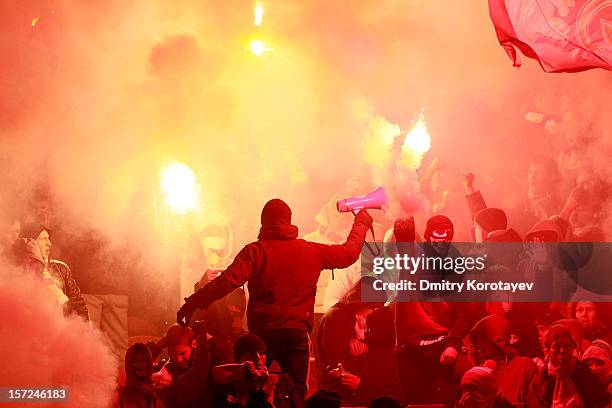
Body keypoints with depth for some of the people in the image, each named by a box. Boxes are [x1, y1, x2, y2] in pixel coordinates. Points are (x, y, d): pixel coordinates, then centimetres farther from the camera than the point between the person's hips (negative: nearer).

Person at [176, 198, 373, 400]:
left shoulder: (255, 251, -4)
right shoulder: (311, 251, 5)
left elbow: (228, 281, -17)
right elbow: (349, 253, 18)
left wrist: (192, 303, -16)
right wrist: (361, 223, 35)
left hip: (262, 331, -1)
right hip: (297, 331, 1)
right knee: (297, 392, 7)